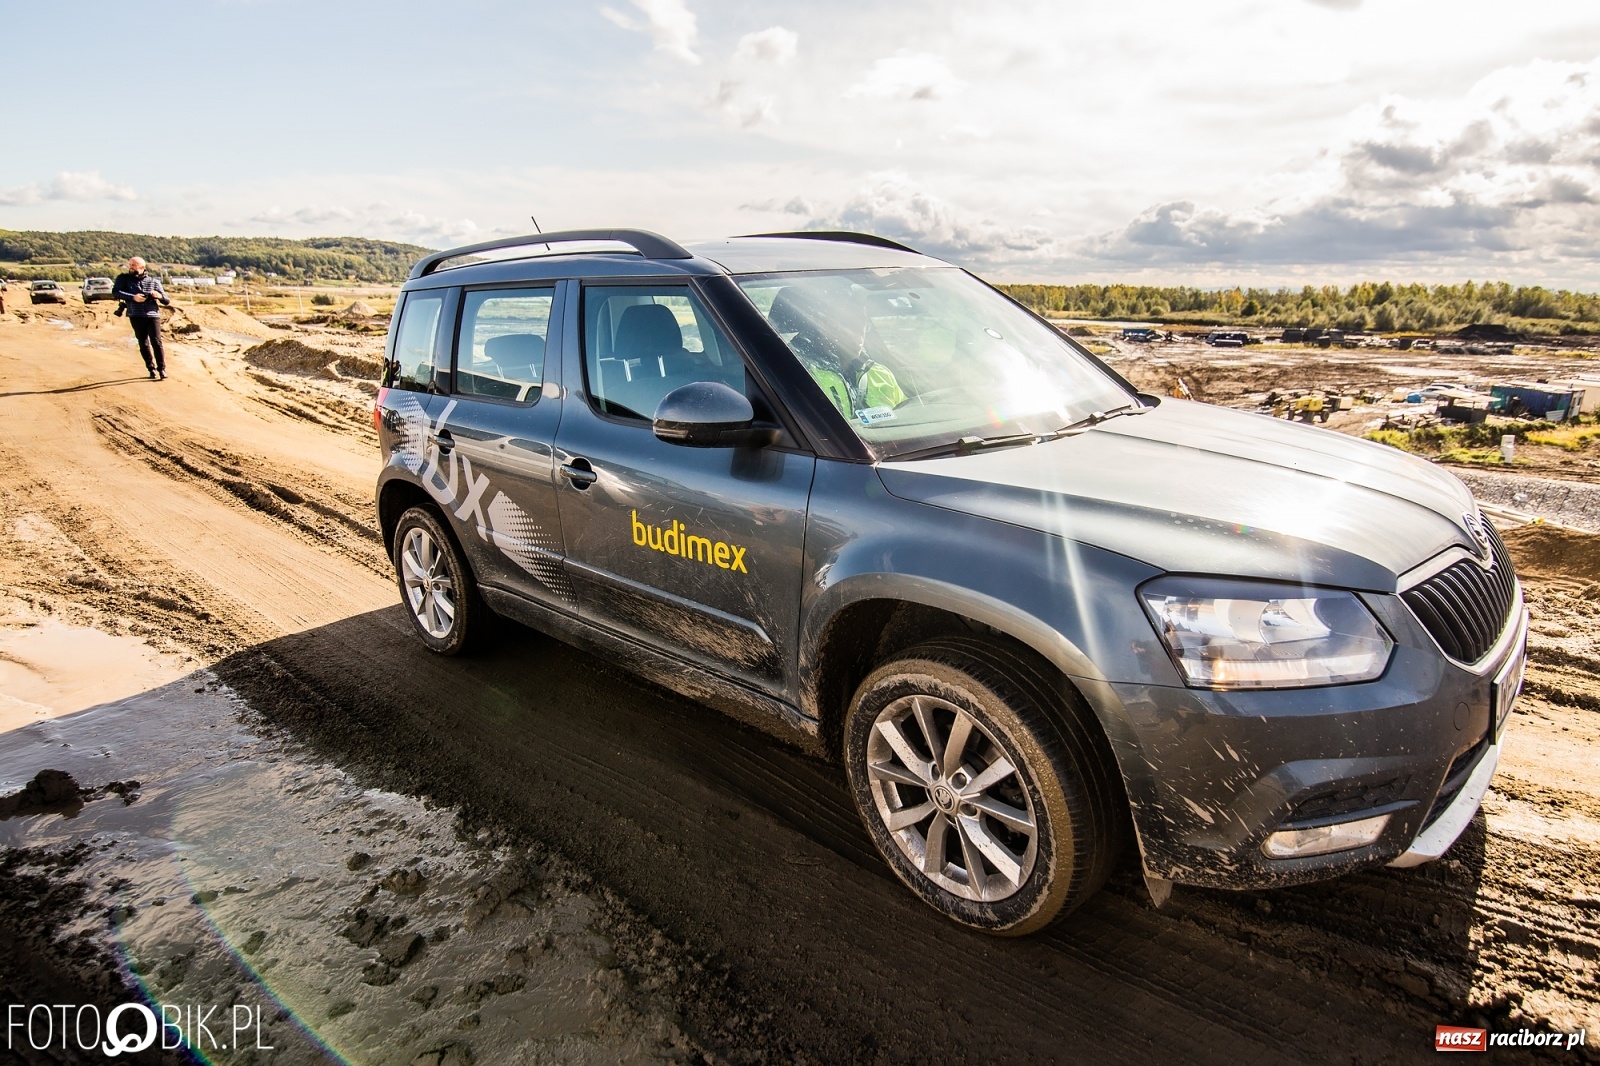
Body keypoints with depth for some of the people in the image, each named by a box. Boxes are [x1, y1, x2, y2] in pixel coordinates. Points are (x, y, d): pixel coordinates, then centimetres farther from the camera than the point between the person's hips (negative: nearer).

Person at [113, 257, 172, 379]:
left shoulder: (153, 281, 8)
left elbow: (167, 301, 7)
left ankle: (162, 369, -4)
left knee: (156, 342, -9)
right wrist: (133, 297, -18)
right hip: (136, 316, 1)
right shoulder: (123, 278, 9)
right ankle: (152, 369, 13)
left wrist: (159, 296, -15)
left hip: (153, 315, -1)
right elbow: (115, 292, -5)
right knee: (143, 344, 5)